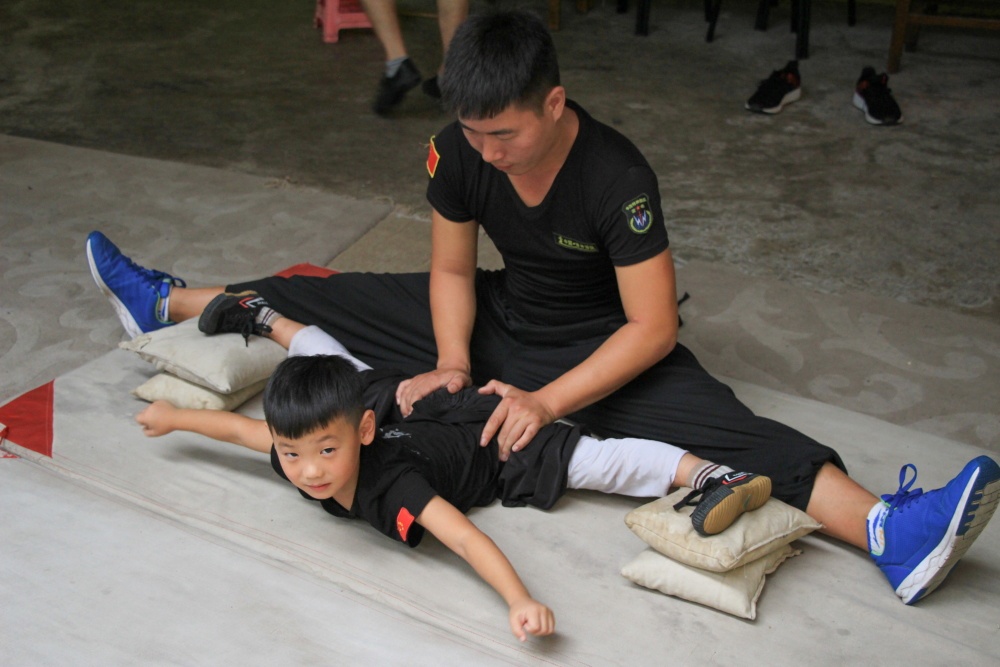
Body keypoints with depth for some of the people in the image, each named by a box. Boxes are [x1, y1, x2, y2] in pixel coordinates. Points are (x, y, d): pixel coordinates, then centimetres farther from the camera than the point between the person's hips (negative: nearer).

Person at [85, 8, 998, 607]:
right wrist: (452, 362, -17)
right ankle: (167, 303, 26)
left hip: (605, 348, -5)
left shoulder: (616, 177, -29)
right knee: (319, 297, 6)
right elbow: (451, 269, -1)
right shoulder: (459, 151, -14)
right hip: (500, 320, 5)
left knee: (725, 430, -31)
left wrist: (548, 400, -31)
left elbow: (652, 327, -25)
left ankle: (888, 529, -47)